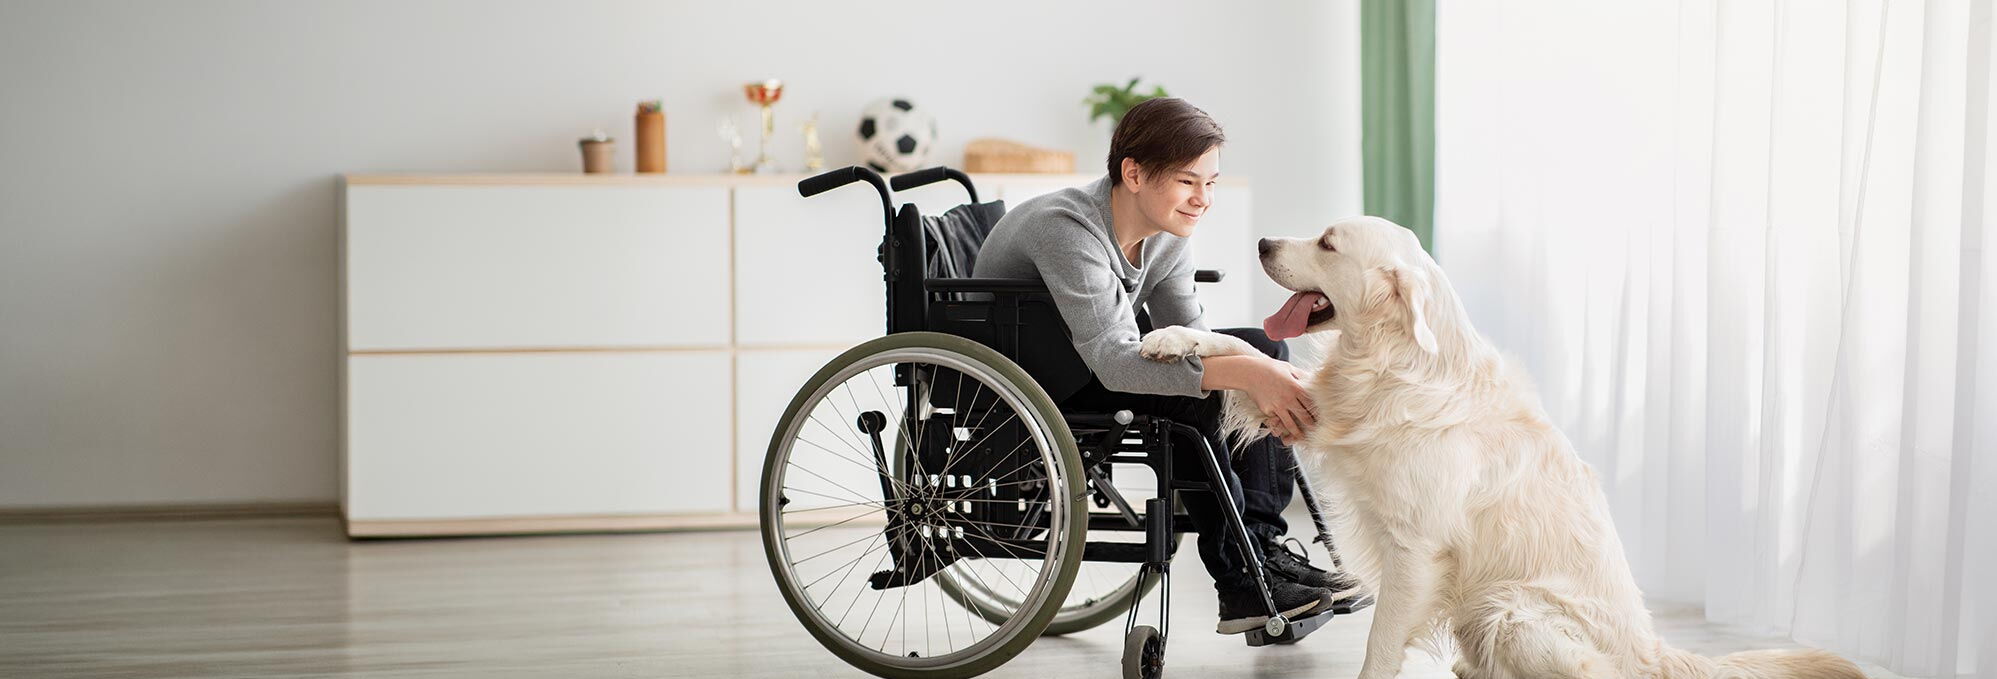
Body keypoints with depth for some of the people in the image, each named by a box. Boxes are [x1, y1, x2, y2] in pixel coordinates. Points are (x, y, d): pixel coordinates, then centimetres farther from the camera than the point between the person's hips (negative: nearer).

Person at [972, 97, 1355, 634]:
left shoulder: (1167, 233, -3)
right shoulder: (1068, 231, -30)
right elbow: (1113, 362, -40)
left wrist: (1262, 377, -30)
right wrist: (1243, 373, -48)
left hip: (1086, 365, 9)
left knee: (1262, 347, -2)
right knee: (1185, 389, -30)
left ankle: (1262, 545, -10)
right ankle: (1241, 580, -23)